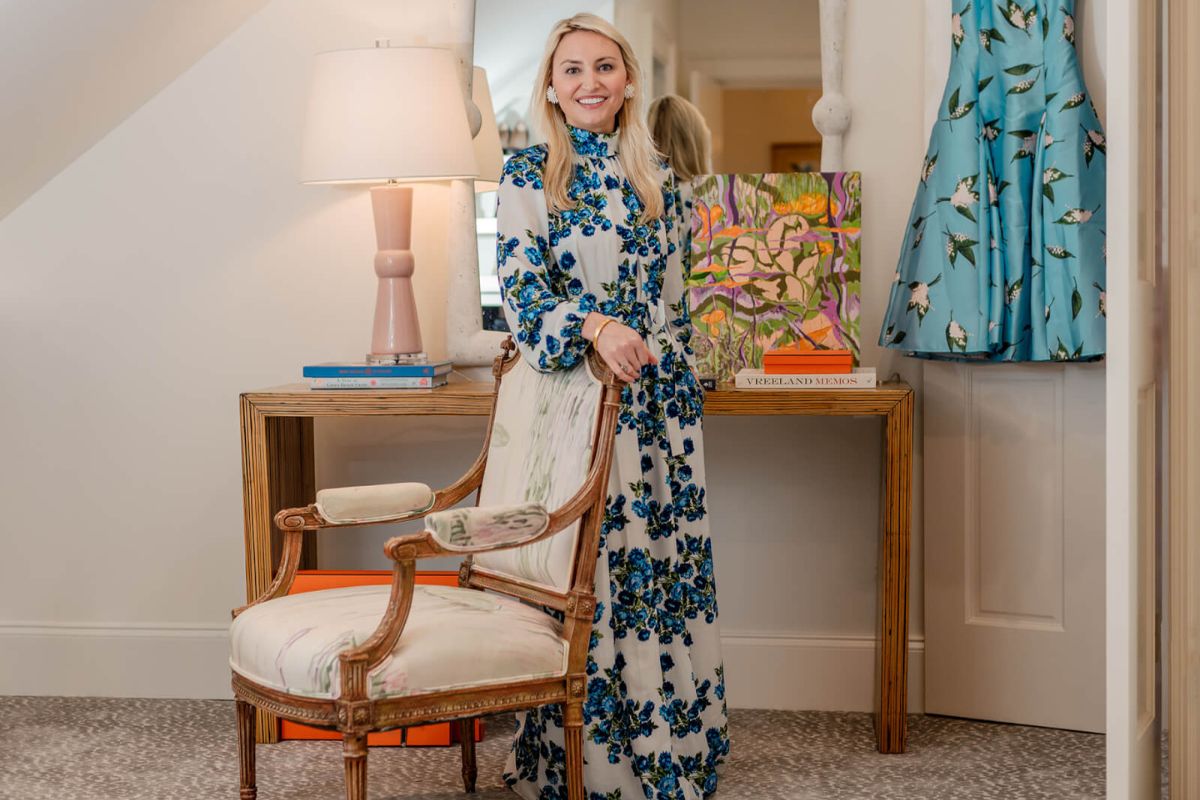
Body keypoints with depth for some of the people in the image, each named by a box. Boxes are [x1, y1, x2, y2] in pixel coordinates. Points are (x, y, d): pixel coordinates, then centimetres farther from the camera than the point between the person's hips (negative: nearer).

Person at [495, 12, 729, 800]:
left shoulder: (654, 175, 13)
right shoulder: (529, 175, -2)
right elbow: (521, 290, -11)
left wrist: (685, 386, 13)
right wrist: (594, 325, -27)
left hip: (661, 397, 5)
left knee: (670, 566, 6)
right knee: (589, 570, -4)